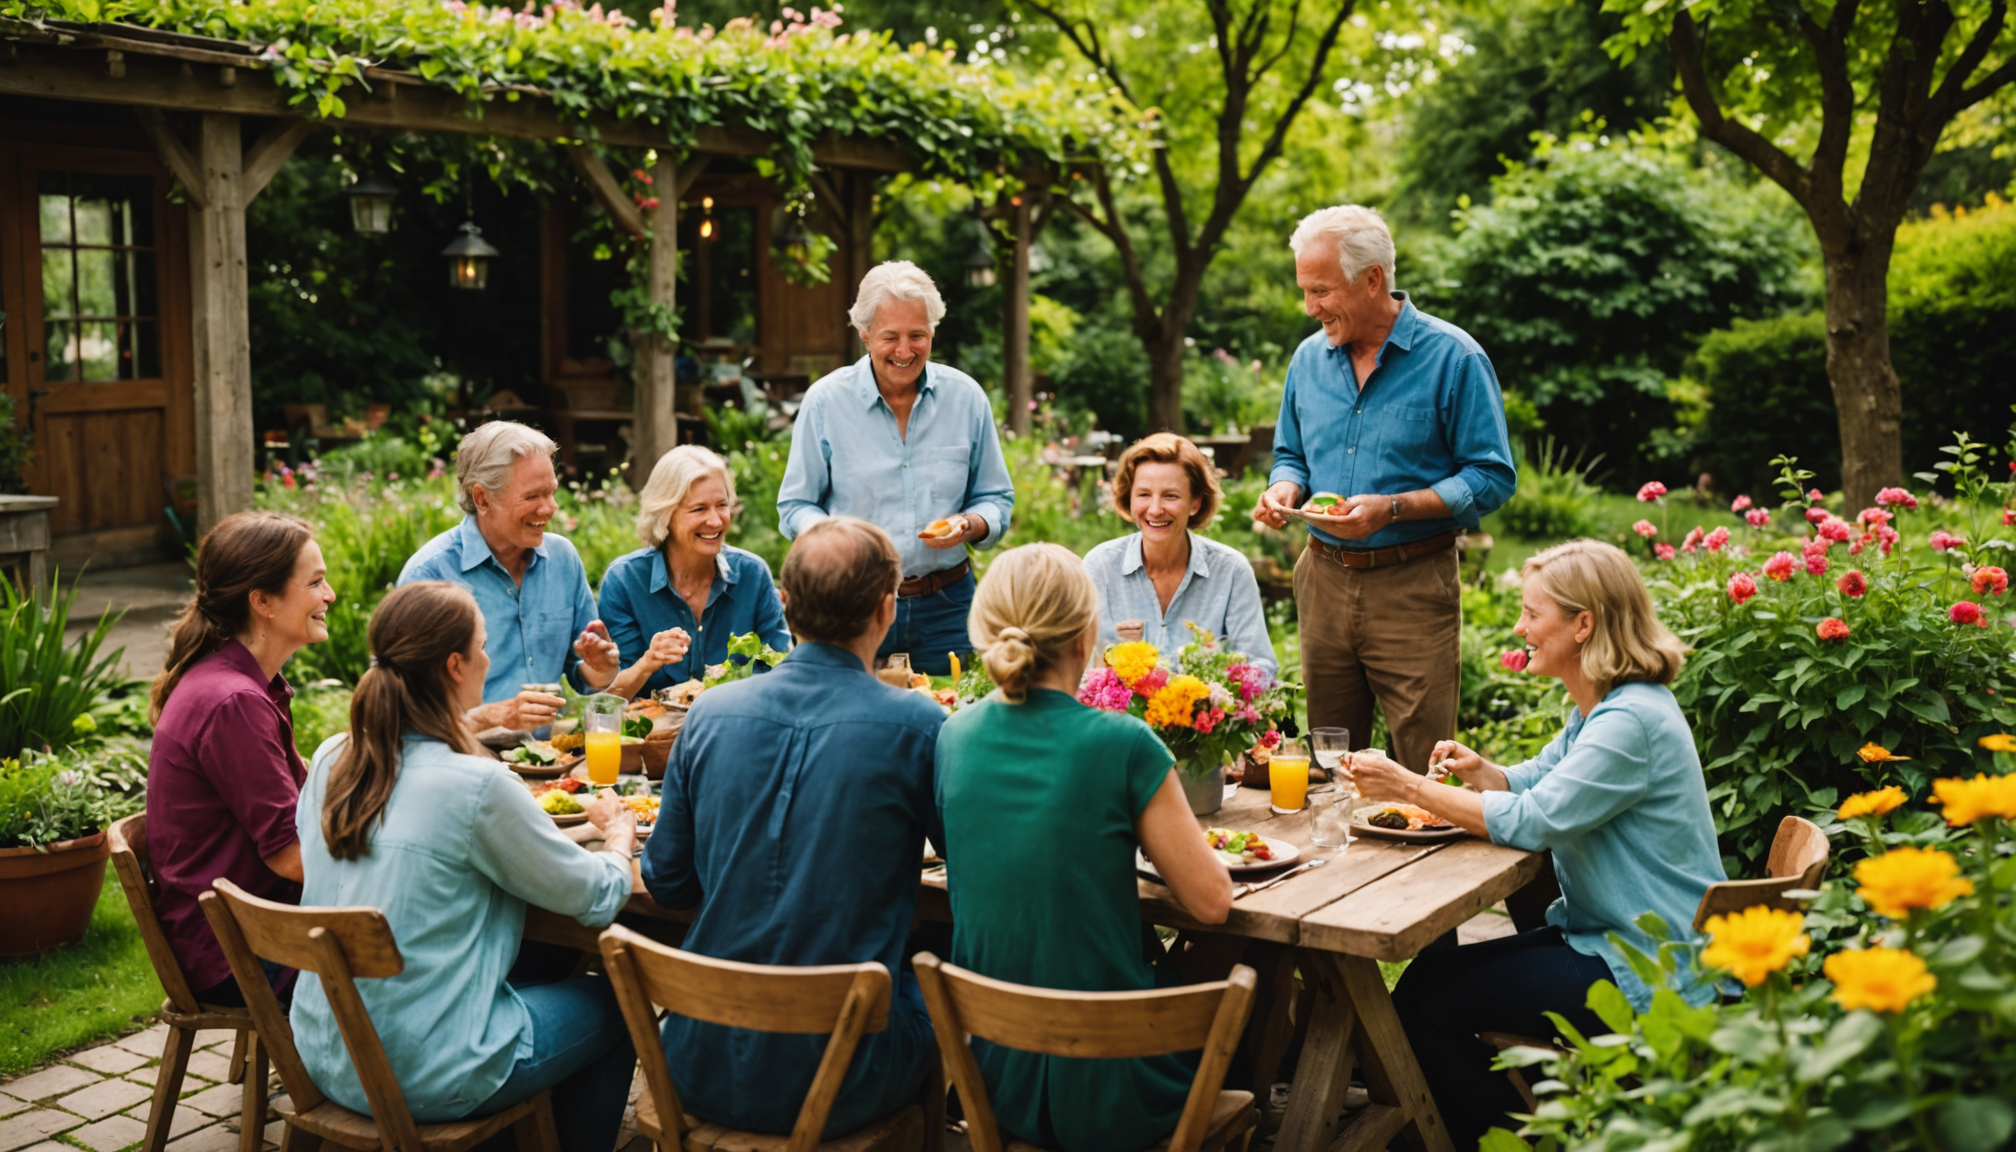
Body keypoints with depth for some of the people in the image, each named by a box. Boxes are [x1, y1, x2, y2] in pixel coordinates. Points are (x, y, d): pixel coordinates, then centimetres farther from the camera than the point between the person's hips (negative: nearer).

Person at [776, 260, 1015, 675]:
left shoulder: (966, 398, 3)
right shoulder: (825, 401, -1)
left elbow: (997, 501, 10)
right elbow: (796, 507, 3)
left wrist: (968, 526, -12)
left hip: (944, 607, 2)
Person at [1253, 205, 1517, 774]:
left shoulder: (1453, 358, -8)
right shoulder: (1310, 357, 9)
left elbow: (1492, 478, -9)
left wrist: (1392, 509, -20)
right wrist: (1284, 491, -3)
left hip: (1412, 584, -5)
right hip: (1324, 577, 5)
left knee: (1424, 767, -3)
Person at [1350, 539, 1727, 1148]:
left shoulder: (1631, 721, -23)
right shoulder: (1599, 707, 10)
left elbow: (1532, 821, -25)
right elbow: (1532, 781, 17)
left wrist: (1411, 787, -20)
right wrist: (1478, 770, -5)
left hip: (1645, 975, -10)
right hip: (1602, 934, 10)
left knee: (1424, 1002, -12)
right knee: (1427, 974, 5)